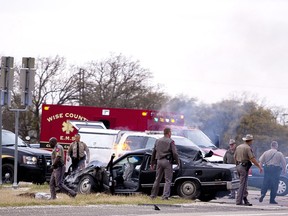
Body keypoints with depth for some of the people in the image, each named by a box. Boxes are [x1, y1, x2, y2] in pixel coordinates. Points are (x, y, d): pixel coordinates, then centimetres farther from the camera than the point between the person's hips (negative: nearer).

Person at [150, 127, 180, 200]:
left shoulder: (158, 141, 11)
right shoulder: (170, 141, -6)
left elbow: (153, 152, 15)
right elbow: (174, 153, -11)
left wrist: (152, 163, 22)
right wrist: (177, 162, 0)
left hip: (159, 161, 5)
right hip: (167, 161, -5)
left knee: (157, 179, 14)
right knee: (168, 180, -1)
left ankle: (153, 195, 17)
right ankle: (165, 196, -9)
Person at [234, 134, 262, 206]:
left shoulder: (238, 147, 13)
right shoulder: (248, 148, -12)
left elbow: (235, 157, 20)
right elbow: (252, 159, -17)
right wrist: (259, 166, -11)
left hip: (238, 166, 8)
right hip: (244, 167, -8)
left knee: (244, 184, 14)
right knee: (242, 184, -5)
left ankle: (245, 199, 14)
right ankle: (239, 201, -7)